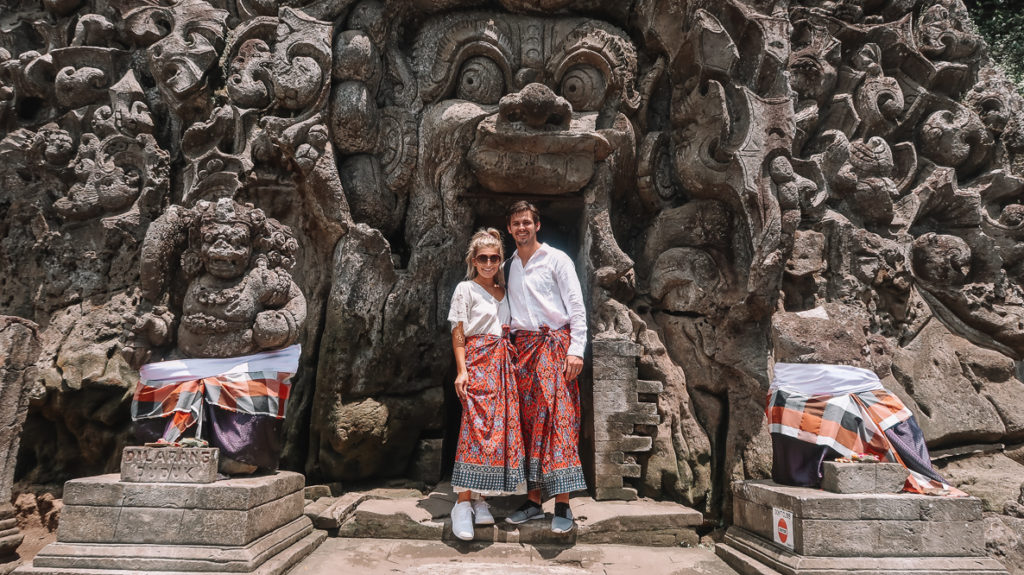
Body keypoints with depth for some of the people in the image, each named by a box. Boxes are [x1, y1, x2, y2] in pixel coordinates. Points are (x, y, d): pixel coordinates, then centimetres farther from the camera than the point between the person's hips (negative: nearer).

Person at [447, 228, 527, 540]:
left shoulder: (503, 291, 18)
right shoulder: (466, 289, 2)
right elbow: (458, 333, -3)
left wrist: (511, 360, 8)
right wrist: (462, 370, -12)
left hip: (502, 364, 6)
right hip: (478, 362, -6)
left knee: (502, 427, 1)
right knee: (477, 427, -14)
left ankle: (479, 499, 8)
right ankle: (464, 503, -9)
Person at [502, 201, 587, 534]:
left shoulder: (556, 260, 2)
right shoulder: (508, 267, 17)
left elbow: (576, 306, -4)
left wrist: (576, 350, -14)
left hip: (554, 344, -5)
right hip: (522, 348, 5)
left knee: (558, 420, -10)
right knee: (529, 422, 4)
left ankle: (563, 506, -8)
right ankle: (534, 501, 11)